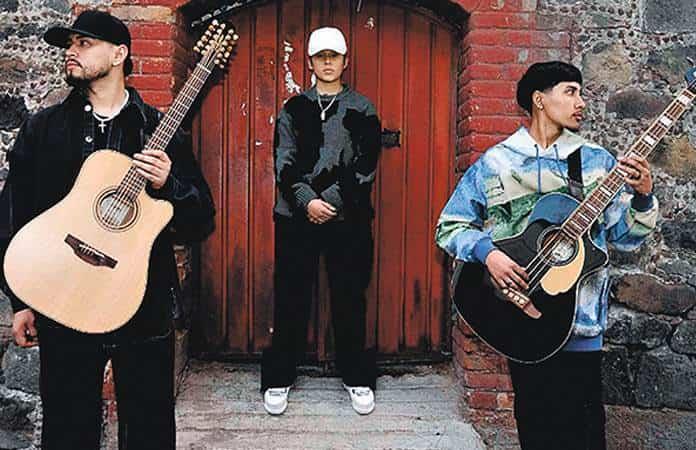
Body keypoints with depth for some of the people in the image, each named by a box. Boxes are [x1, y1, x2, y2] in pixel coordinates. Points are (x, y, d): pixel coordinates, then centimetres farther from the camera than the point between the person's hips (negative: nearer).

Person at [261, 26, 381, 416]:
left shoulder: (362, 110, 6)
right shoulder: (294, 109, 10)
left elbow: (365, 165, -3)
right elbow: (285, 163, 1)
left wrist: (331, 201, -13)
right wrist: (307, 201, -14)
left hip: (349, 219, -1)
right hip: (296, 218, 1)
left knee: (350, 299, 6)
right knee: (291, 300, 6)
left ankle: (357, 378, 20)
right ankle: (279, 379, 18)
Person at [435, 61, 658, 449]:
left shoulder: (598, 162, 5)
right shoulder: (494, 163, 1)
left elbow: (625, 236, 5)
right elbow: (450, 226, 2)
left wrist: (643, 197, -12)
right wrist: (487, 252, -15)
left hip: (580, 320, 1)